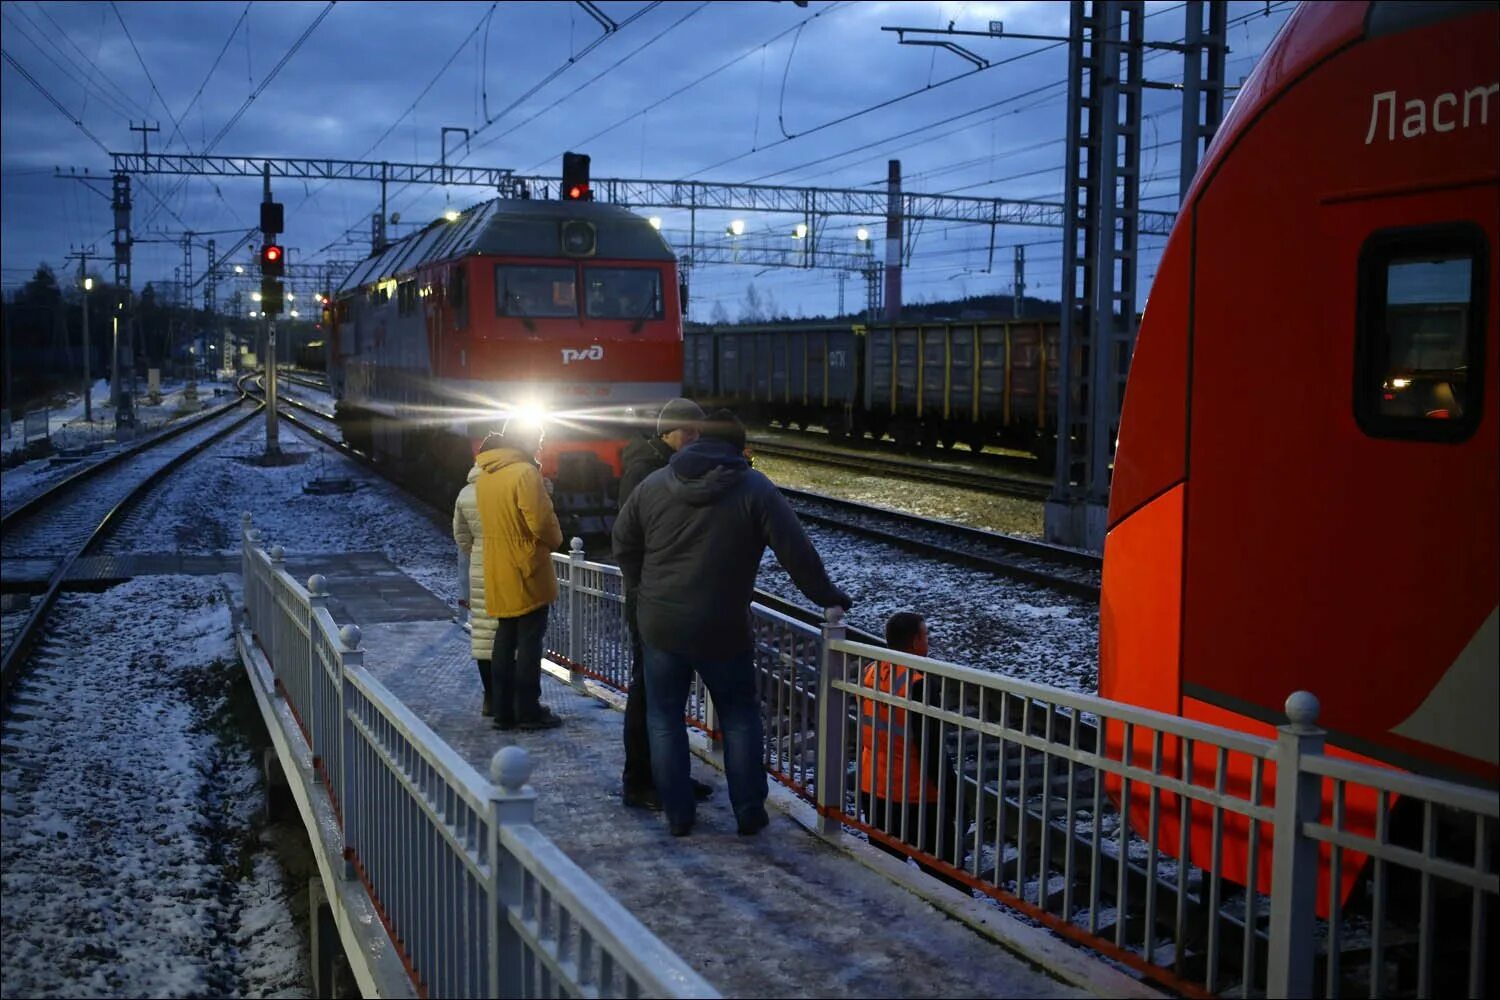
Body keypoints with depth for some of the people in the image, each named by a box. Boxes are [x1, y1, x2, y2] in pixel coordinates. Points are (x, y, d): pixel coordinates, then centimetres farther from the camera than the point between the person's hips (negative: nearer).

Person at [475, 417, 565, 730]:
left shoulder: (484, 474, 8)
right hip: (527, 572, -7)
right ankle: (528, 711, 3)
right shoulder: (524, 473, -17)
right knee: (530, 641, 0)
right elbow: (541, 522, -19)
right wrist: (555, 540, -1)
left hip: (498, 574, 7)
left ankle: (503, 710, 15)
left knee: (505, 640, 12)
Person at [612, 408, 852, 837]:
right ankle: (749, 812, 16)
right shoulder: (754, 488, -7)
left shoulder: (654, 484, 3)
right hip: (723, 629, -2)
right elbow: (796, 550, -7)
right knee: (739, 718, 13)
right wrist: (825, 594, 5)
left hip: (660, 625, 2)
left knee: (665, 717, 13)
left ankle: (677, 814, 16)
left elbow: (623, 544, 12)